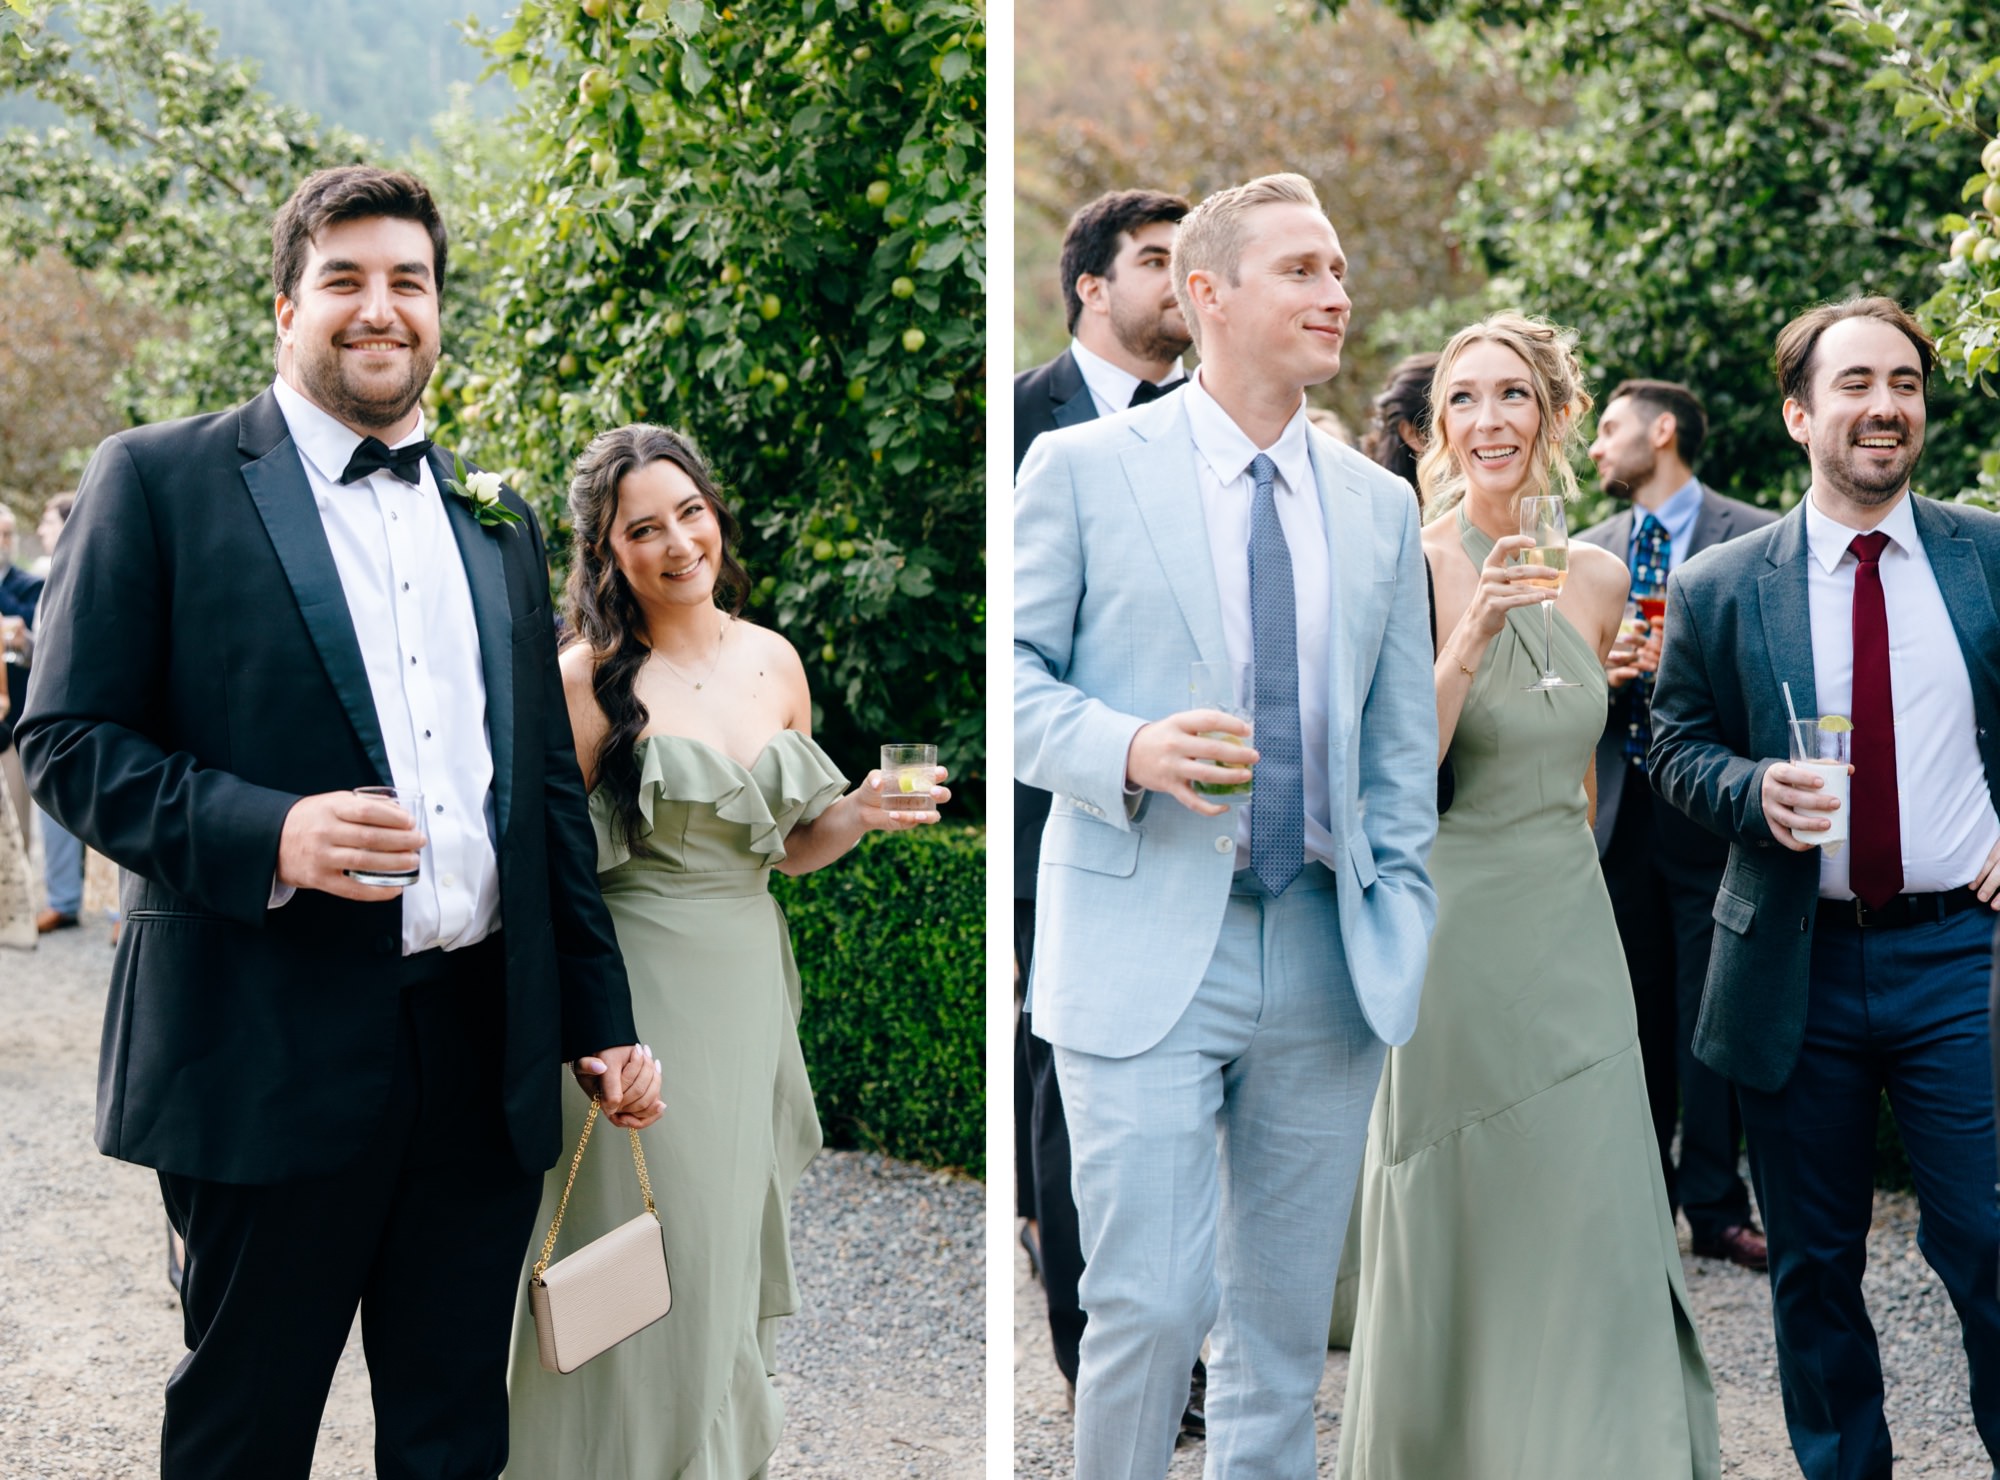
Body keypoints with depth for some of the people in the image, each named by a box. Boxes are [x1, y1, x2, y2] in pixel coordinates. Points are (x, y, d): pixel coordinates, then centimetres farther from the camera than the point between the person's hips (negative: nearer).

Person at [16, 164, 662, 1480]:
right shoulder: (160, 481, 0)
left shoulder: (496, 518, 16)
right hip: (272, 1055, -5)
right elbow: (69, 742, -5)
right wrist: (267, 832, -20)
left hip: (487, 1054, 5)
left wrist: (601, 1021, 16)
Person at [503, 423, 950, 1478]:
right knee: (651, 1245, 1)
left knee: (730, 1232, 15)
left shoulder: (774, 661, 6)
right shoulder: (589, 681, -10)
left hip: (749, 986, 5)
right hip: (638, 987, -5)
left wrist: (856, 816, -5)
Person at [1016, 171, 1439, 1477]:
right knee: (1154, 1303, -10)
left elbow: (1402, 745, 15)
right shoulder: (1082, 468, 1)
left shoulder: (1380, 506, 13)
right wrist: (1127, 749, -17)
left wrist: (1406, 929, 7)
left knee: (1290, 1318, 10)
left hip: (1326, 962, 4)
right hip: (1147, 949, -4)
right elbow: (1016, 674, 1)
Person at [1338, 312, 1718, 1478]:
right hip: (1457, 933, -5)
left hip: (1575, 932, 5)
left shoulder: (1597, 577, 6)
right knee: (1460, 1242, 6)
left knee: (1595, 1227, 5)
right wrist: (1471, 636, -27)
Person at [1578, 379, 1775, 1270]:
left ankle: (1714, 1207, 7)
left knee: (1709, 1019, -2)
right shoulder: (1588, 552, 14)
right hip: (1618, 814, 4)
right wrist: (1596, 670, -7)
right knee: (1632, 1019, 9)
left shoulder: (1756, 538, -1)